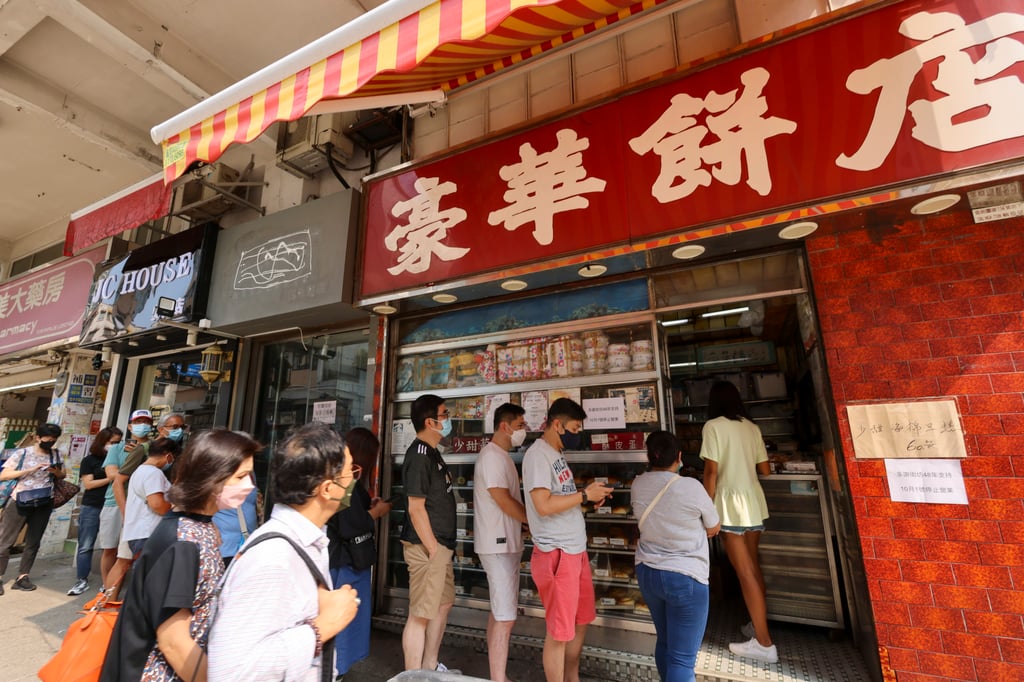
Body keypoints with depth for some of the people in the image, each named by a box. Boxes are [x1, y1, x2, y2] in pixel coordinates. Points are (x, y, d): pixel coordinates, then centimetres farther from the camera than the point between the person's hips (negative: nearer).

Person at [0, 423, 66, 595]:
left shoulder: (56, 454, 6)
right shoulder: (21, 453, -5)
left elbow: (63, 475, 14)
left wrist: (56, 472, -9)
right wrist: (31, 469, -20)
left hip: (44, 504, 3)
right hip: (19, 502, -3)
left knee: (33, 542, 8)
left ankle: (22, 577, 16)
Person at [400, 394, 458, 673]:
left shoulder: (432, 452, 10)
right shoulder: (419, 455, -20)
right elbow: (416, 508, -22)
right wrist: (433, 549, -17)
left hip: (440, 544, 10)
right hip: (426, 547, -10)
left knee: (443, 604, 22)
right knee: (421, 614, 2)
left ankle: (430, 666, 38)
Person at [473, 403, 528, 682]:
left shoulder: (502, 456, 12)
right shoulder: (492, 455, -18)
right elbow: (503, 501, -21)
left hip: (506, 543, 10)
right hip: (498, 545, -10)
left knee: (498, 610, 19)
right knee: (506, 617, -4)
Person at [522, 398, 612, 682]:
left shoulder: (556, 453, 11)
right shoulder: (537, 455, -19)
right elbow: (544, 505, -27)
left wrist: (590, 498, 1)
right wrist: (585, 495, -17)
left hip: (576, 550, 10)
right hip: (556, 554, -10)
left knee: (581, 621, 24)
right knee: (559, 631, 7)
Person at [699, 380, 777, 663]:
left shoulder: (713, 426, -10)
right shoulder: (752, 427, 7)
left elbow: (711, 471, -14)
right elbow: (765, 470, 11)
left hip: (731, 503, -7)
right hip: (754, 501, 7)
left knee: (745, 572, 2)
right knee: (753, 566, 20)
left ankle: (764, 643, 9)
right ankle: (757, 624, 33)